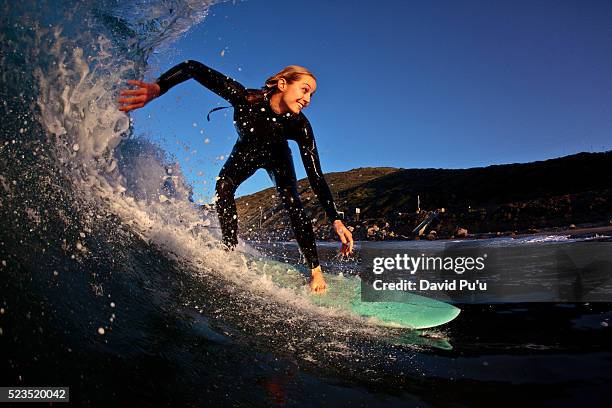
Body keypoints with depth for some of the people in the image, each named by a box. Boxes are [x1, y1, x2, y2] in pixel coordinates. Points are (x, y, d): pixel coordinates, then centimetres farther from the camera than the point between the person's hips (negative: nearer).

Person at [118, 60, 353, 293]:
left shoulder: (300, 126, -36)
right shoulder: (245, 98, -40)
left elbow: (315, 176, -35)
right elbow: (193, 68, -43)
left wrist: (336, 220, -41)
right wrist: (157, 87, -61)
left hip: (277, 158, -1)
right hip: (246, 152, 1)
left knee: (293, 206, -19)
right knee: (224, 185, -23)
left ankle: (315, 270, -12)